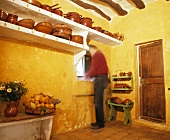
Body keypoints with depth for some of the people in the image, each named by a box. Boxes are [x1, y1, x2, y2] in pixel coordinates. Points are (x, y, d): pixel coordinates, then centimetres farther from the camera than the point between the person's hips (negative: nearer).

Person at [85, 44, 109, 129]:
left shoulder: (96, 55, -5)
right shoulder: (100, 54, 26)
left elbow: (93, 69, -12)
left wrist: (86, 76, 0)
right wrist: (89, 75, 17)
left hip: (100, 79, -10)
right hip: (101, 78, 10)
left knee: (98, 102, -8)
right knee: (98, 102, 10)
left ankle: (100, 123, -2)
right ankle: (99, 121, 15)